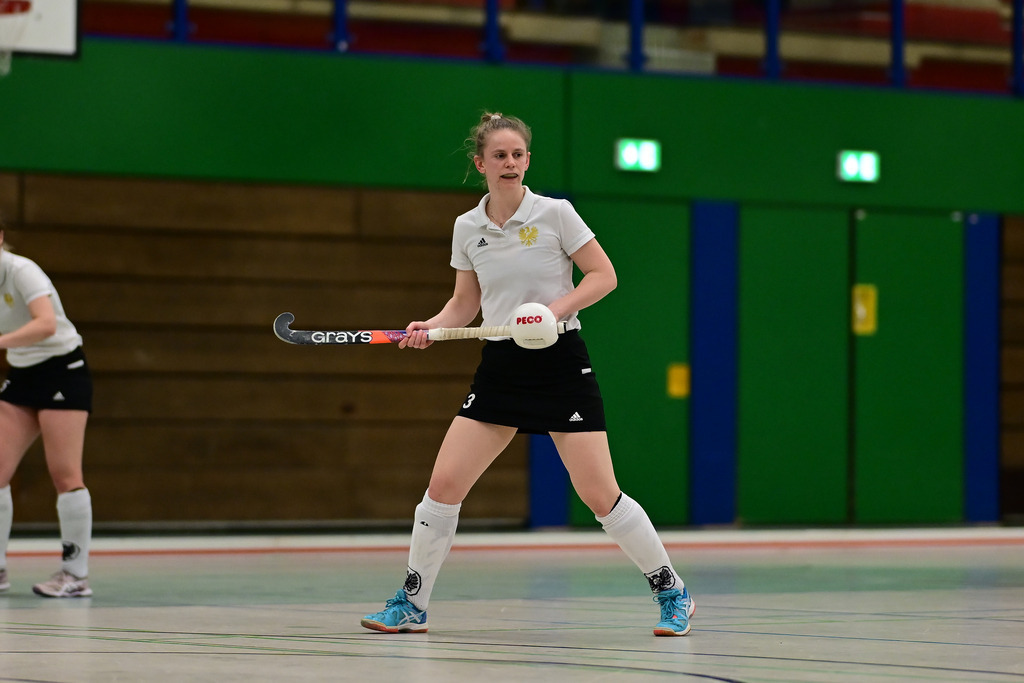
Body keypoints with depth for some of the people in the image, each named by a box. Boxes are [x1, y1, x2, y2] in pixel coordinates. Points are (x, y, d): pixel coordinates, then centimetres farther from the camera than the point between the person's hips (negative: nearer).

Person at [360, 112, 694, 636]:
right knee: (444, 483, -5)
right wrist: (430, 327, -4)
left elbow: (604, 276, -4)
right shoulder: (467, 228, 5)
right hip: (500, 368, 4)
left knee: (600, 495, -7)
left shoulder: (555, 214, -7)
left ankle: (671, 593, 10)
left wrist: (558, 307, -19)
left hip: (560, 364, -4)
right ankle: (411, 605, 6)